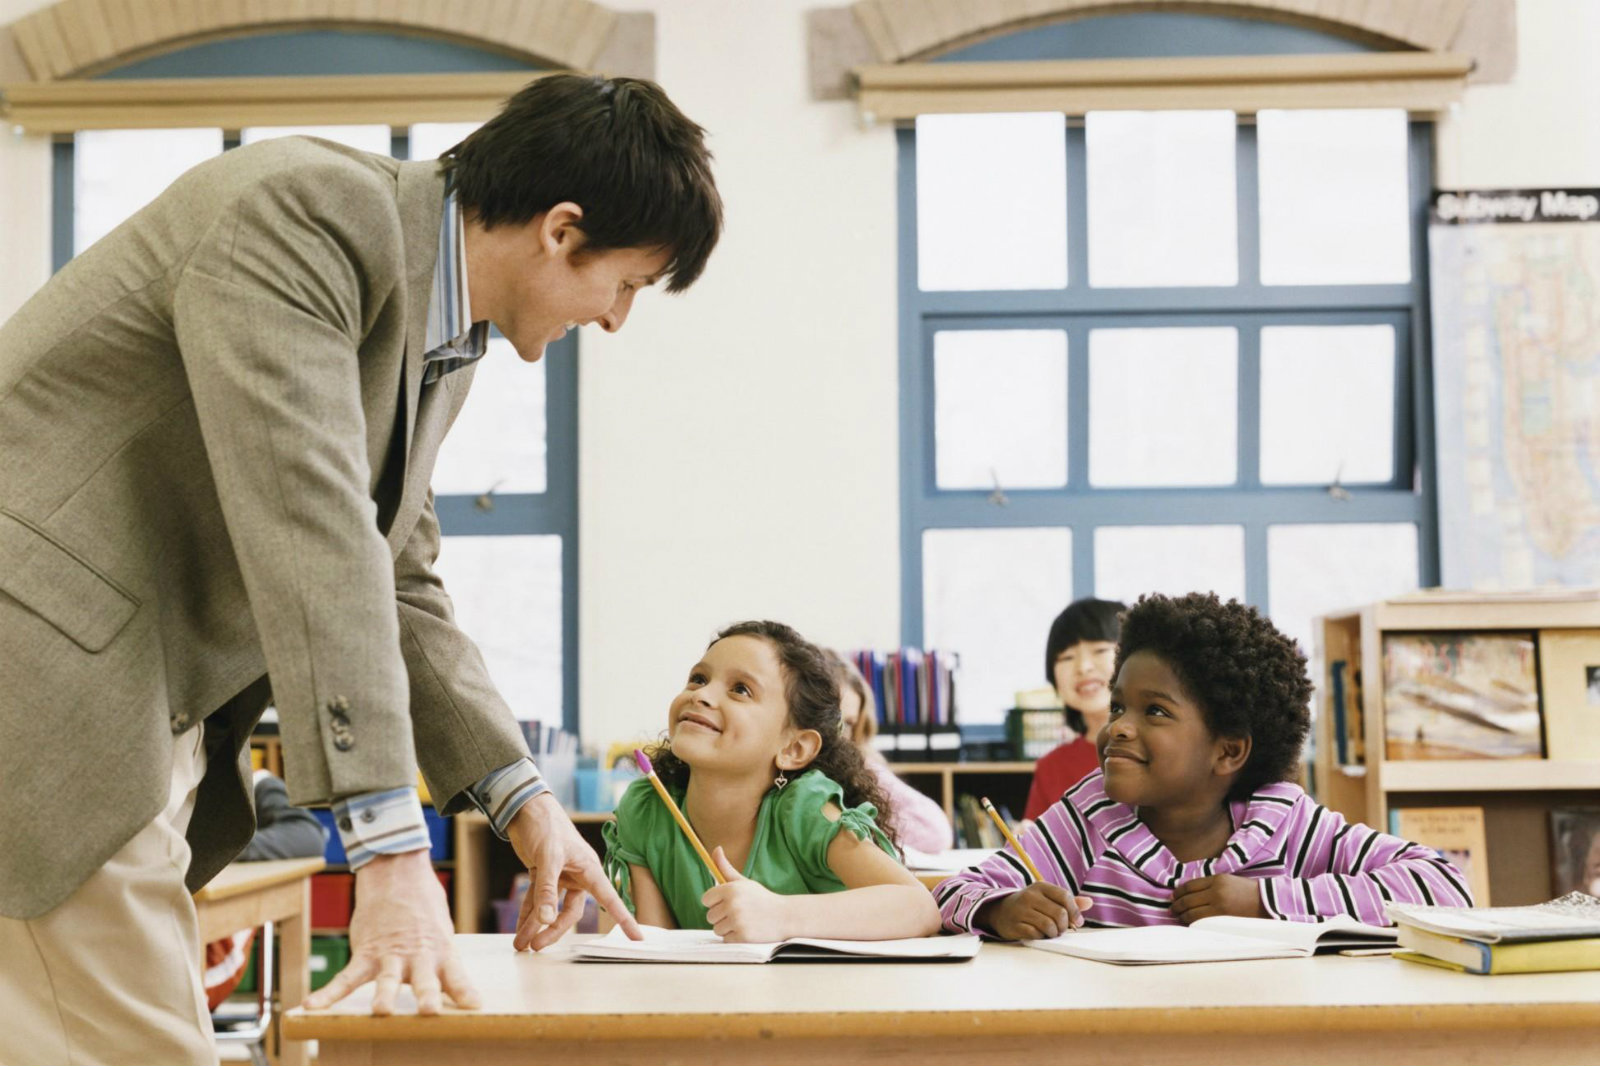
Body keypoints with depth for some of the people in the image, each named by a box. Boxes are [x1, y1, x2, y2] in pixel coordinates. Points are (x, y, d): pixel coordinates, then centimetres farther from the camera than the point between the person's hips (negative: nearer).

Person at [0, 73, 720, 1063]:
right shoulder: (308, 208, -18)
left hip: (149, 714, 10)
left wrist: (521, 797, 13)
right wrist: (390, 844, -30)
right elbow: (306, 526, -27)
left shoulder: (447, 346, 13)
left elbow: (397, 578, 21)